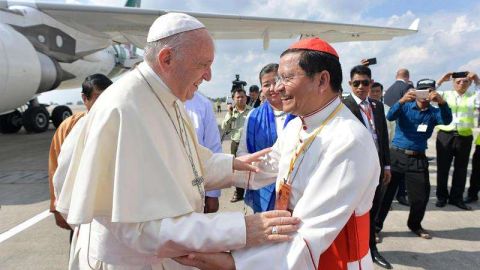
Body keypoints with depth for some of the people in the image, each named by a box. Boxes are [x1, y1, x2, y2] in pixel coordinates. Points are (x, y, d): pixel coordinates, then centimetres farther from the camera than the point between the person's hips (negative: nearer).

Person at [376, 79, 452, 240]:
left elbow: (447, 120, -16)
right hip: (397, 155, -2)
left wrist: (442, 102, -35)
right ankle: (376, 225, 11)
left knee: (421, 196, 8)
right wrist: (401, 101, -38)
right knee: (386, 192, 0)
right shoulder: (406, 107, 0)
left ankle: (415, 225, 32)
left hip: (418, 159, 3)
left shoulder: (434, 112, 5)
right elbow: (390, 116, -19)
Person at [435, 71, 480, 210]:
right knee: (443, 168, 5)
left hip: (464, 137, 1)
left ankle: (456, 197, 22)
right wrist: (441, 81, -5)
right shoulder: (445, 95, 7)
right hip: (445, 136, -1)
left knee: (461, 169, 9)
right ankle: (442, 197, 18)